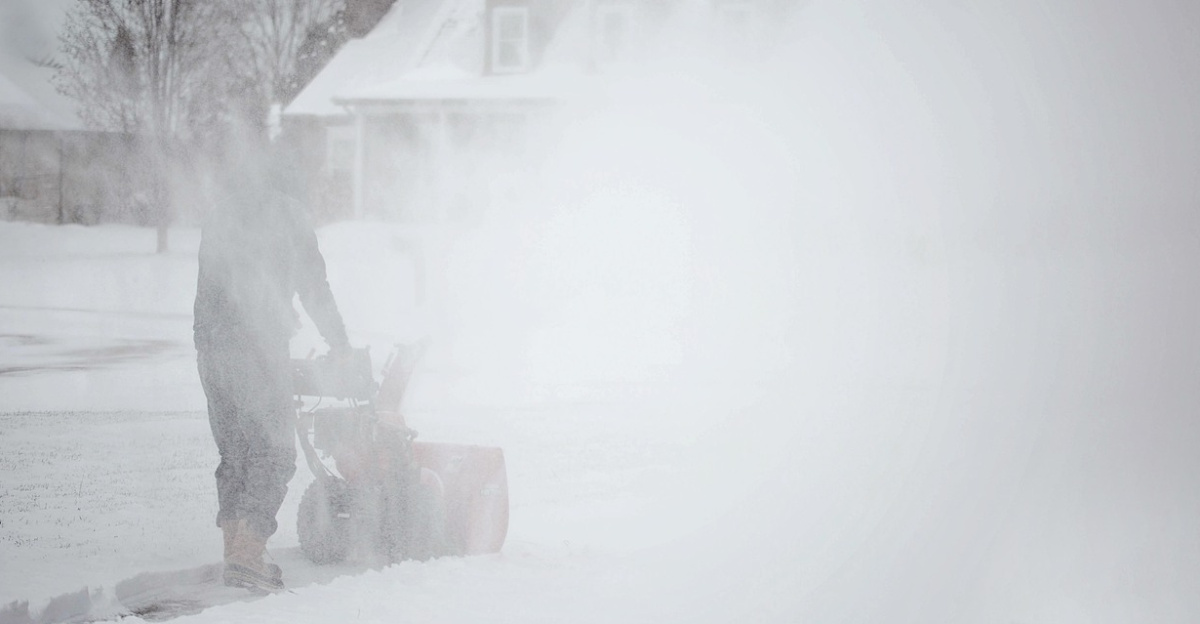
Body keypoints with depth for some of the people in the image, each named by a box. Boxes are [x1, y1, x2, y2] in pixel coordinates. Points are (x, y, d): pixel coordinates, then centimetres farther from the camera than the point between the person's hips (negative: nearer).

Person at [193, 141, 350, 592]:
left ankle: (235, 552, 14)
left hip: (211, 348, 5)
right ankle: (248, 555, -16)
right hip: (259, 347, -5)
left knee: (233, 452, 14)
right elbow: (312, 285, 7)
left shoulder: (216, 217, 16)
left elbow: (210, 290, 15)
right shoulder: (283, 214, 4)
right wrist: (339, 342, 17)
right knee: (274, 452, -4)